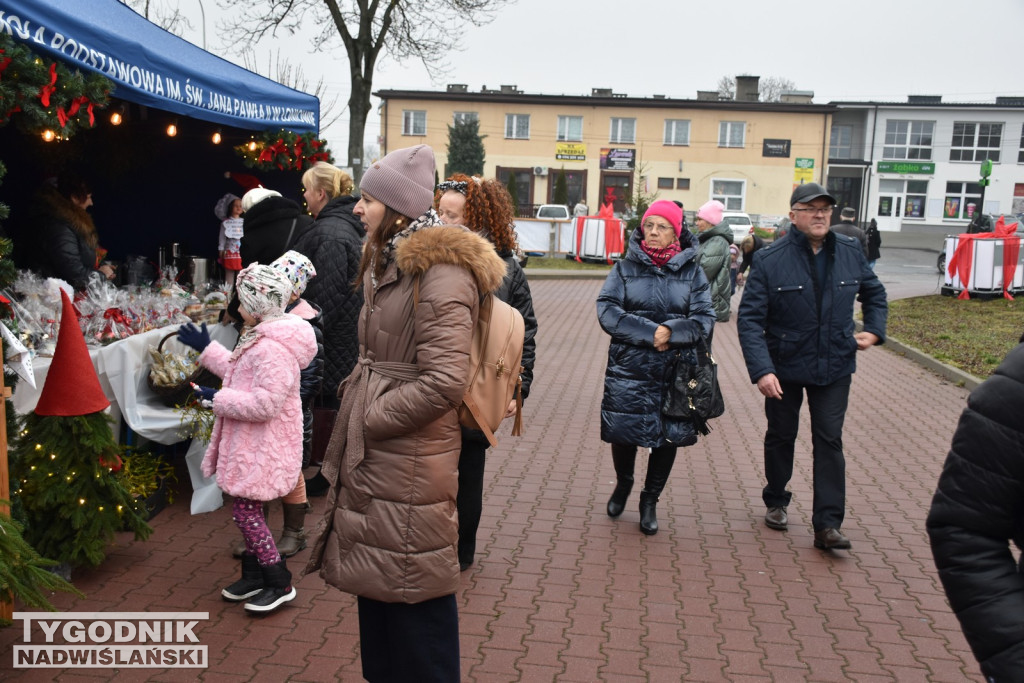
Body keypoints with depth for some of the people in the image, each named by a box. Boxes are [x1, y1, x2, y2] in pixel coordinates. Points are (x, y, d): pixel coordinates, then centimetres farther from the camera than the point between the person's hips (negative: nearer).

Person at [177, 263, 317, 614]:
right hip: (251, 442, 10)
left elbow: (265, 404, -30)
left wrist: (218, 398, -19)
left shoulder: (274, 349, -26)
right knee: (247, 510, 17)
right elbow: (239, 371, 25)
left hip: (263, 447, -10)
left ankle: (280, 584, 11)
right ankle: (254, 575, 32)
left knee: (245, 511, -3)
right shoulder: (259, 338, 10)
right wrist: (206, 349, 27)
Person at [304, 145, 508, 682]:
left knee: (413, 596, 5)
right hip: (371, 455, 9)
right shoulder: (385, 263, 13)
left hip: (410, 461, -9)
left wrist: (369, 417, -14)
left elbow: (444, 380, -25)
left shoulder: (440, 271, -18)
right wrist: (354, 413, 9)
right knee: (375, 583, 21)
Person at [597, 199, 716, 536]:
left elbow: (704, 318, -2)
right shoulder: (626, 267, 2)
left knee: (668, 436, 7)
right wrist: (649, 333, -19)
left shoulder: (692, 271, 3)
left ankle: (650, 500, 28)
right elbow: (607, 310, -9)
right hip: (628, 369, 0)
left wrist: (671, 332, -19)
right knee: (623, 432, 8)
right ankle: (623, 484, 39)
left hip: (675, 370, 1)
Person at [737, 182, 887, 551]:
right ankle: (776, 502, 36)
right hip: (784, 366, -2)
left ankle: (828, 524, 7)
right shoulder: (770, 259, -14)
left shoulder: (851, 252, -2)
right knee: (781, 437, 15)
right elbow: (750, 319, -17)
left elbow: (874, 293, 17)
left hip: (835, 366, 2)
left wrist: (874, 331, 1)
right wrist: (761, 370, -27)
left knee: (830, 441, 1)